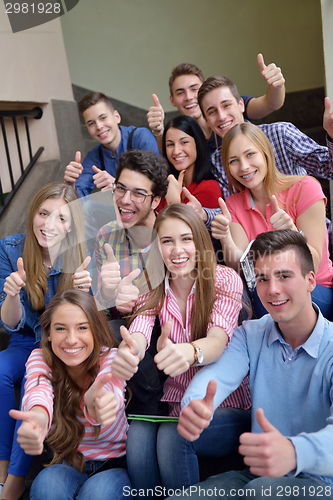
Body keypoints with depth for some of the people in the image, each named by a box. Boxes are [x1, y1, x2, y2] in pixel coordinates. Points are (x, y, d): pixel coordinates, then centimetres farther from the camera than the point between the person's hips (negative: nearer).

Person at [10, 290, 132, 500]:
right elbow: (39, 389, -34)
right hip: (68, 464, 2)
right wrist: (39, 416, -59)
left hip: (115, 464, -2)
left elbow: (109, 387, -41)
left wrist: (96, 403, -67)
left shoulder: (111, 358, -17)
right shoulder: (40, 359, -10)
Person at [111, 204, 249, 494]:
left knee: (171, 437, -28)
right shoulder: (153, 290, -1)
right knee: (138, 435, -23)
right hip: (176, 402, 3)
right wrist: (127, 352, -46)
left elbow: (218, 340, -27)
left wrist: (189, 352, -50)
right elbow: (138, 334, -20)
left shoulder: (225, 280, -10)